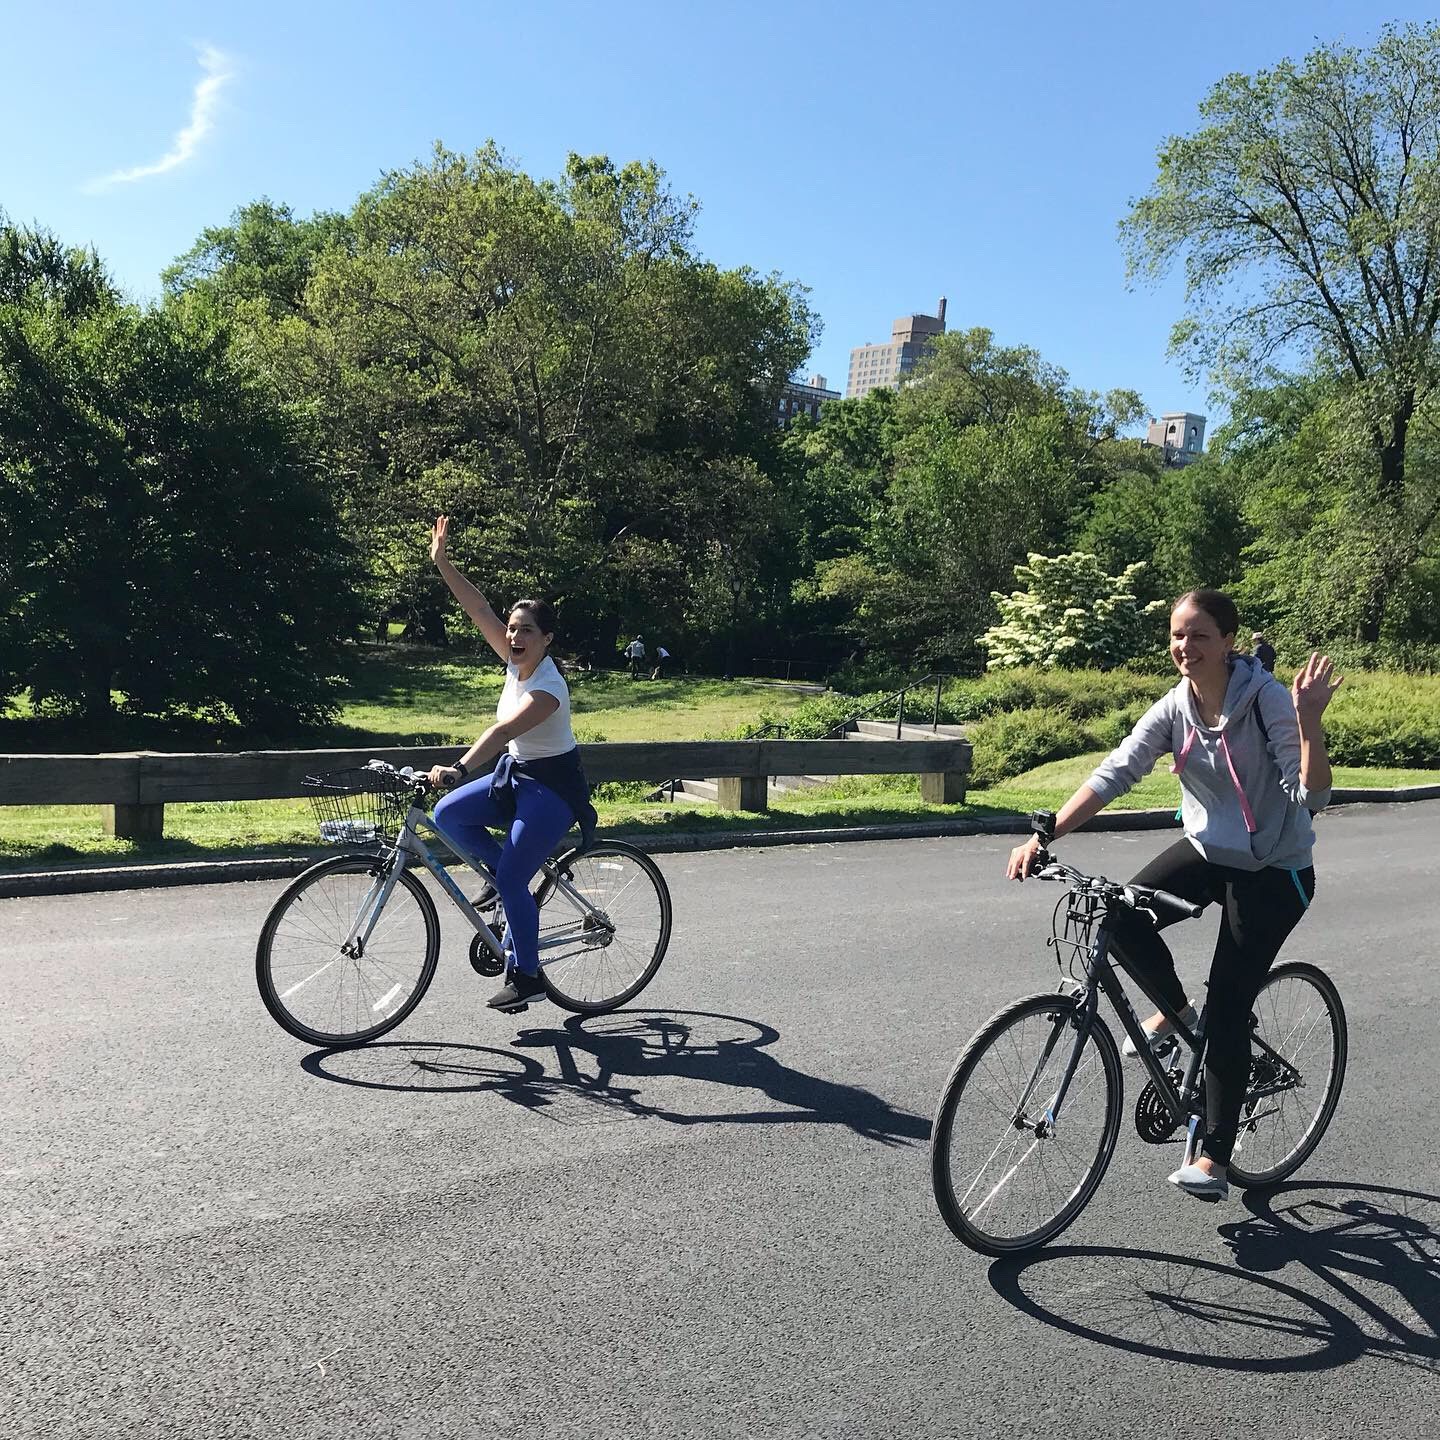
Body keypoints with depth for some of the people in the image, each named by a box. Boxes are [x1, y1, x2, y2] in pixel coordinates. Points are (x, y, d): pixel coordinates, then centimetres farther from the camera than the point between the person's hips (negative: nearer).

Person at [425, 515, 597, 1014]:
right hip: (515, 775, 9)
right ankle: (506, 880, 13)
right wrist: (442, 563, -9)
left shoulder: (548, 688, -26)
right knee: (448, 815, -7)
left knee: (512, 879, -12)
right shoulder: (517, 662, -2)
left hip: (552, 788, -8)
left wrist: (459, 769, -52)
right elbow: (479, 609, -3)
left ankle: (525, 977, 4)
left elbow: (502, 731, -40)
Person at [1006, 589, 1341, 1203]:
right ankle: (1174, 1010, 9)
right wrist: (1044, 836, -26)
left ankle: (1214, 1158, 6)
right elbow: (1113, 775, -16)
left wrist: (1308, 719, -40)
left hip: (1272, 872, -5)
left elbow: (1311, 795, -26)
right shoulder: (1174, 709, -8)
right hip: (1207, 851, 5)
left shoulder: (1268, 700, -21)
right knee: (1123, 916, -21)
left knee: (1228, 1011, -7)